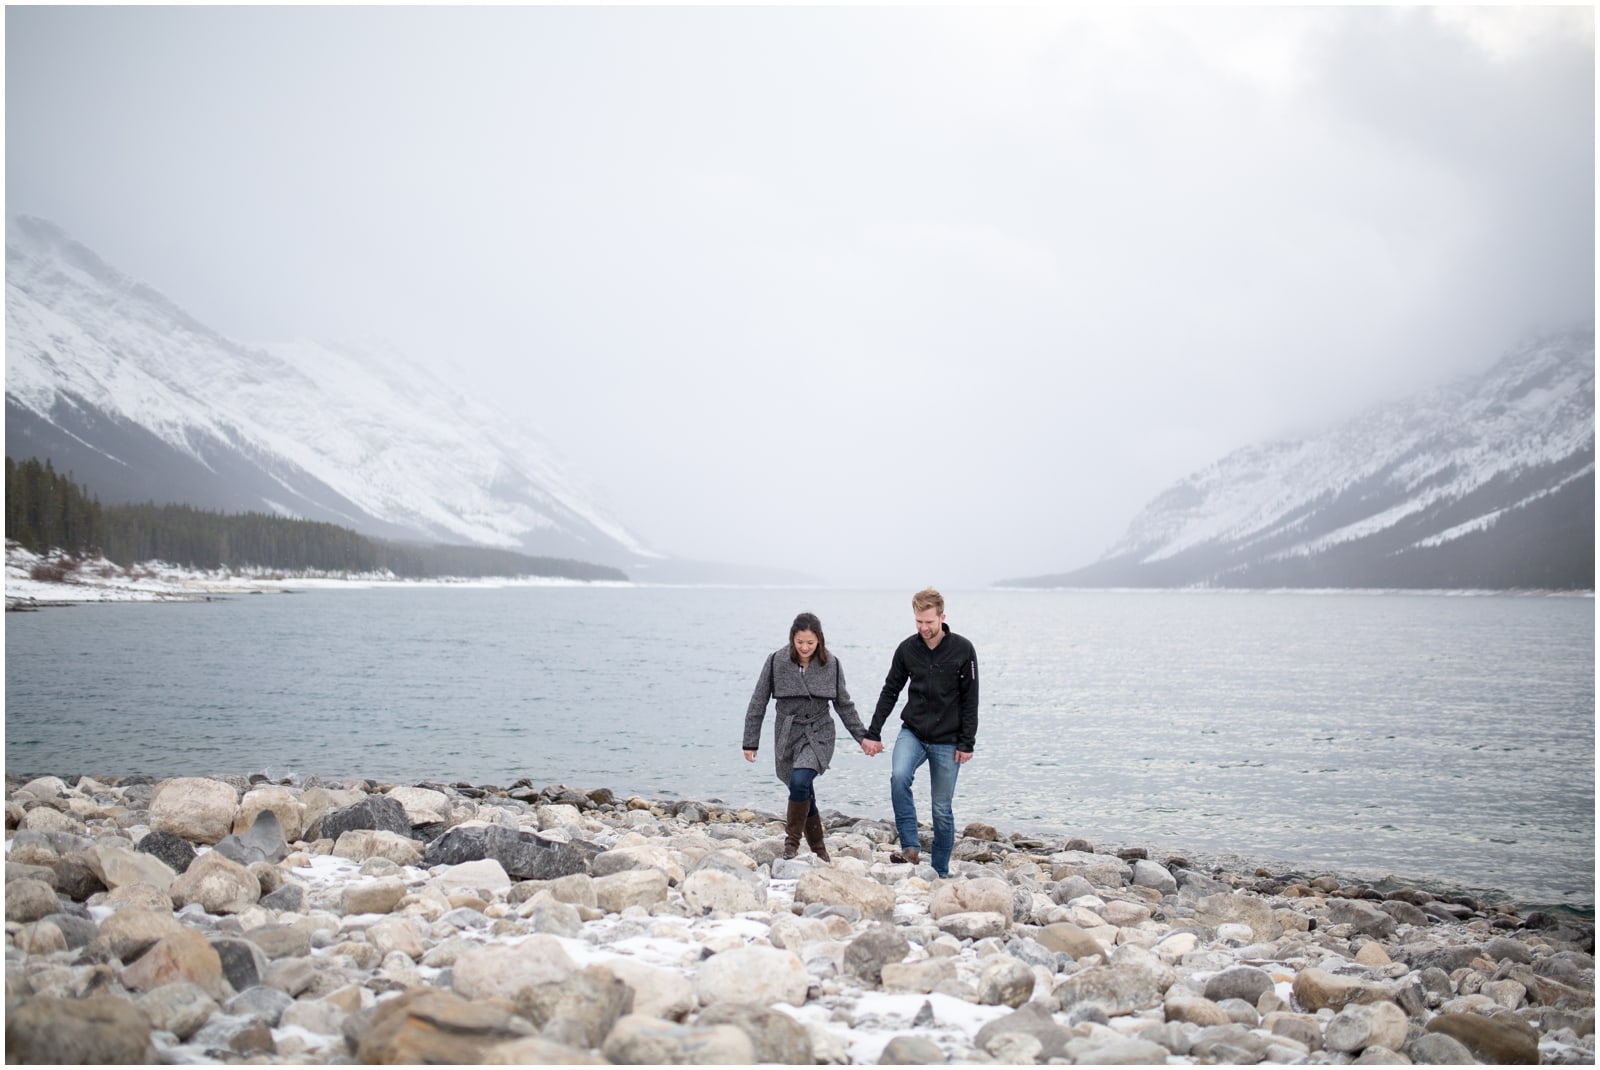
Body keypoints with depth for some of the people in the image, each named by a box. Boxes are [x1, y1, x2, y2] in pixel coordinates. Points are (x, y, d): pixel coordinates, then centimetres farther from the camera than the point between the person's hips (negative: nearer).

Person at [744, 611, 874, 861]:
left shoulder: (831, 665, -3)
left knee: (800, 781, -26)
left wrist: (862, 737, 11)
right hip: (787, 735, 1)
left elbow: (844, 705, 10)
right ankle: (818, 850, 25)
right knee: (804, 794, 7)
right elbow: (758, 703, 1)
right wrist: (750, 742, 2)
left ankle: (792, 841, -12)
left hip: (819, 734, -1)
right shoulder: (776, 661, -6)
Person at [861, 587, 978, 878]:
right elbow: (890, 692, 8)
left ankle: (940, 872, 16)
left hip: (947, 740, -2)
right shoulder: (907, 649, 1)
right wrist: (873, 733, 4)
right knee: (899, 776, -28)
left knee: (942, 810, 3)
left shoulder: (962, 649, -6)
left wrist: (967, 743, -7)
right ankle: (910, 847, -22)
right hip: (912, 732, 2)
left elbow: (970, 700, -4)